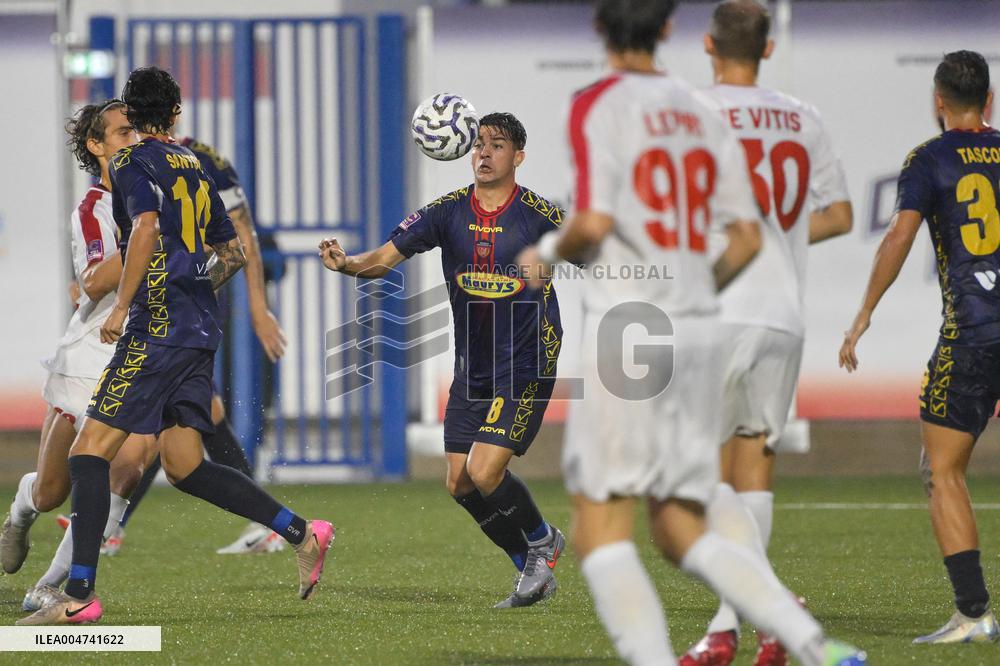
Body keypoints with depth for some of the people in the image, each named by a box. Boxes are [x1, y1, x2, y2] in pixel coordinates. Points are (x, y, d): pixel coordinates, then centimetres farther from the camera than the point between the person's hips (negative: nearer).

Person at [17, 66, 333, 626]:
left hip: (159, 327, -8)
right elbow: (234, 254, 24)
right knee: (184, 465, 10)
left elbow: (147, 228, -21)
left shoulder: (134, 161, -3)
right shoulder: (194, 168, 19)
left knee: (90, 450, -8)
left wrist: (121, 306, -21)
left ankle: (81, 594, -16)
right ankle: (302, 532, 2)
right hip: (200, 331, 8)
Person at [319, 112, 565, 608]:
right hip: (472, 367, 5)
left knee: (484, 472, -16)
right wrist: (347, 264, -27)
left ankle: (542, 540, 13)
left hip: (526, 367, -5)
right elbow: (384, 258, -6)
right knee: (459, 483, 3)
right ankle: (532, 567, 22)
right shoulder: (448, 212, -1)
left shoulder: (540, 216, -11)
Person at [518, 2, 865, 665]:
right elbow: (748, 238, 11)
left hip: (629, 331, -6)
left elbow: (595, 223, -15)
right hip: (701, 334, 6)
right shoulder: (703, 111, 12)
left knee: (600, 532, -2)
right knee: (683, 531, 11)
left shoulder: (597, 105, -6)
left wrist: (548, 254, 5)